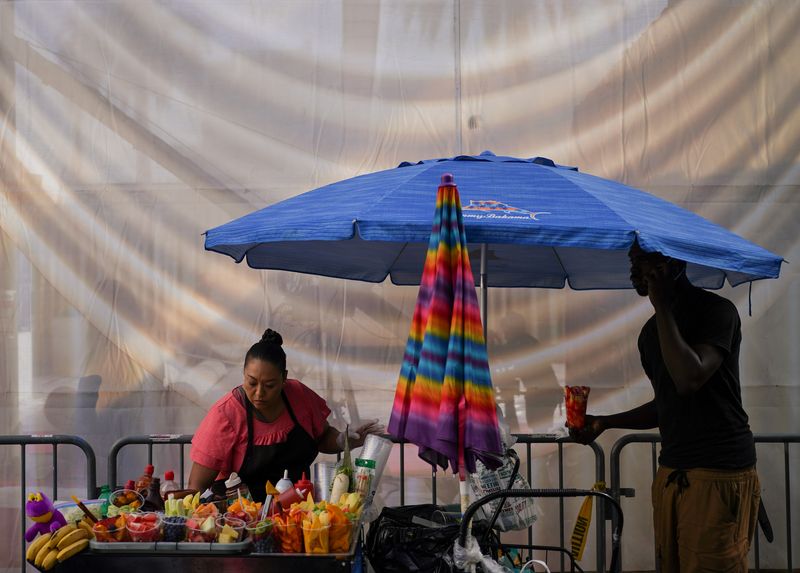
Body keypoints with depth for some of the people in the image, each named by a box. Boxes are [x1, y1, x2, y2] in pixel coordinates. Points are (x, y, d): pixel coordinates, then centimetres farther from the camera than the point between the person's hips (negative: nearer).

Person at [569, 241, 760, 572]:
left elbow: (689, 380, -23)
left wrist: (662, 306, -16)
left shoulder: (716, 310, -8)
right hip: (671, 474, 8)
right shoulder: (651, 332, 17)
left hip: (719, 474, -8)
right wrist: (605, 423, 12)